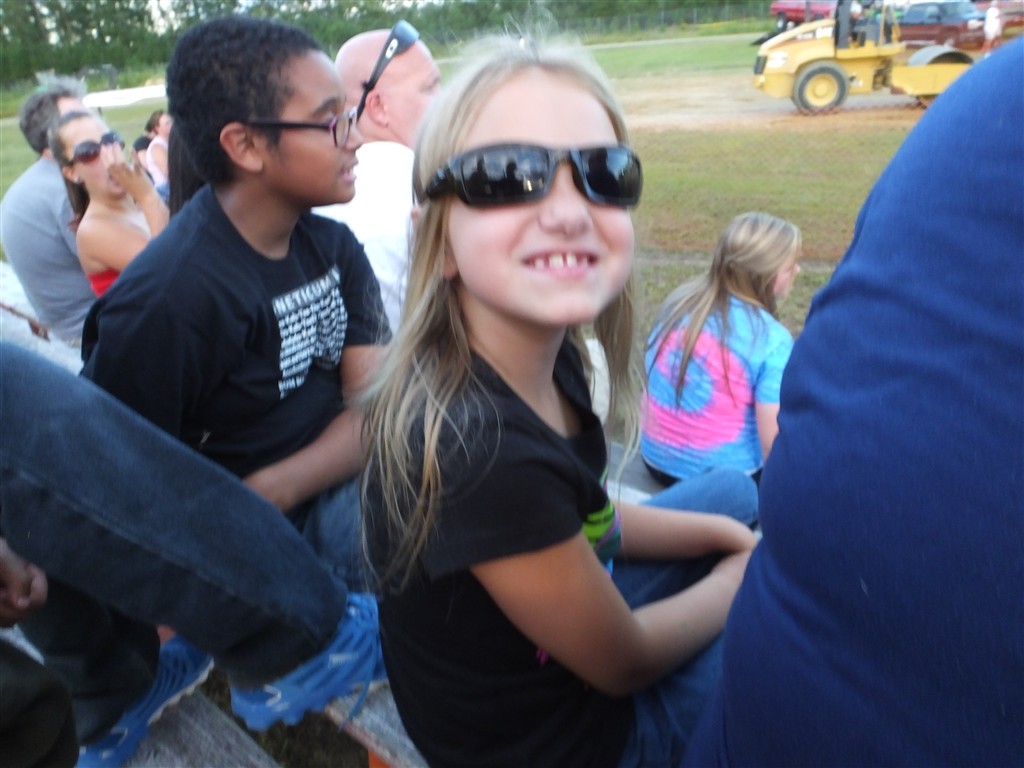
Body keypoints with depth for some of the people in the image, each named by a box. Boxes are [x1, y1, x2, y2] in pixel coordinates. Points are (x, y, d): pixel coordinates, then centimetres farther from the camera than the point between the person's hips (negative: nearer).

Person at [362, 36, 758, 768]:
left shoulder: (554, 355, -13)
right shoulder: (474, 453, -37)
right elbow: (625, 663, -21)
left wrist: (731, 533, -1)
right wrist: (749, 576, -5)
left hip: (559, 617, 6)